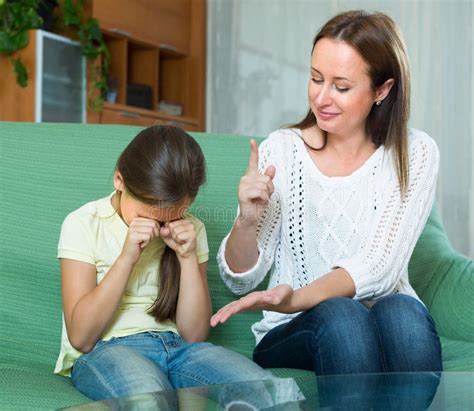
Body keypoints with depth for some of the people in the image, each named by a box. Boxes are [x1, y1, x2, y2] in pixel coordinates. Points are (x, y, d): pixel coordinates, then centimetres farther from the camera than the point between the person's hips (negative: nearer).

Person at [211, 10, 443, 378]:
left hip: (388, 321, 1)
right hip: (292, 332, 0)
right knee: (340, 316, -33)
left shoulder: (415, 154, -2)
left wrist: (294, 299, -32)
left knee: (404, 312, -33)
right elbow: (240, 280, 1)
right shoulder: (281, 150, -1)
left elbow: (380, 267, -14)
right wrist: (247, 221, -22)